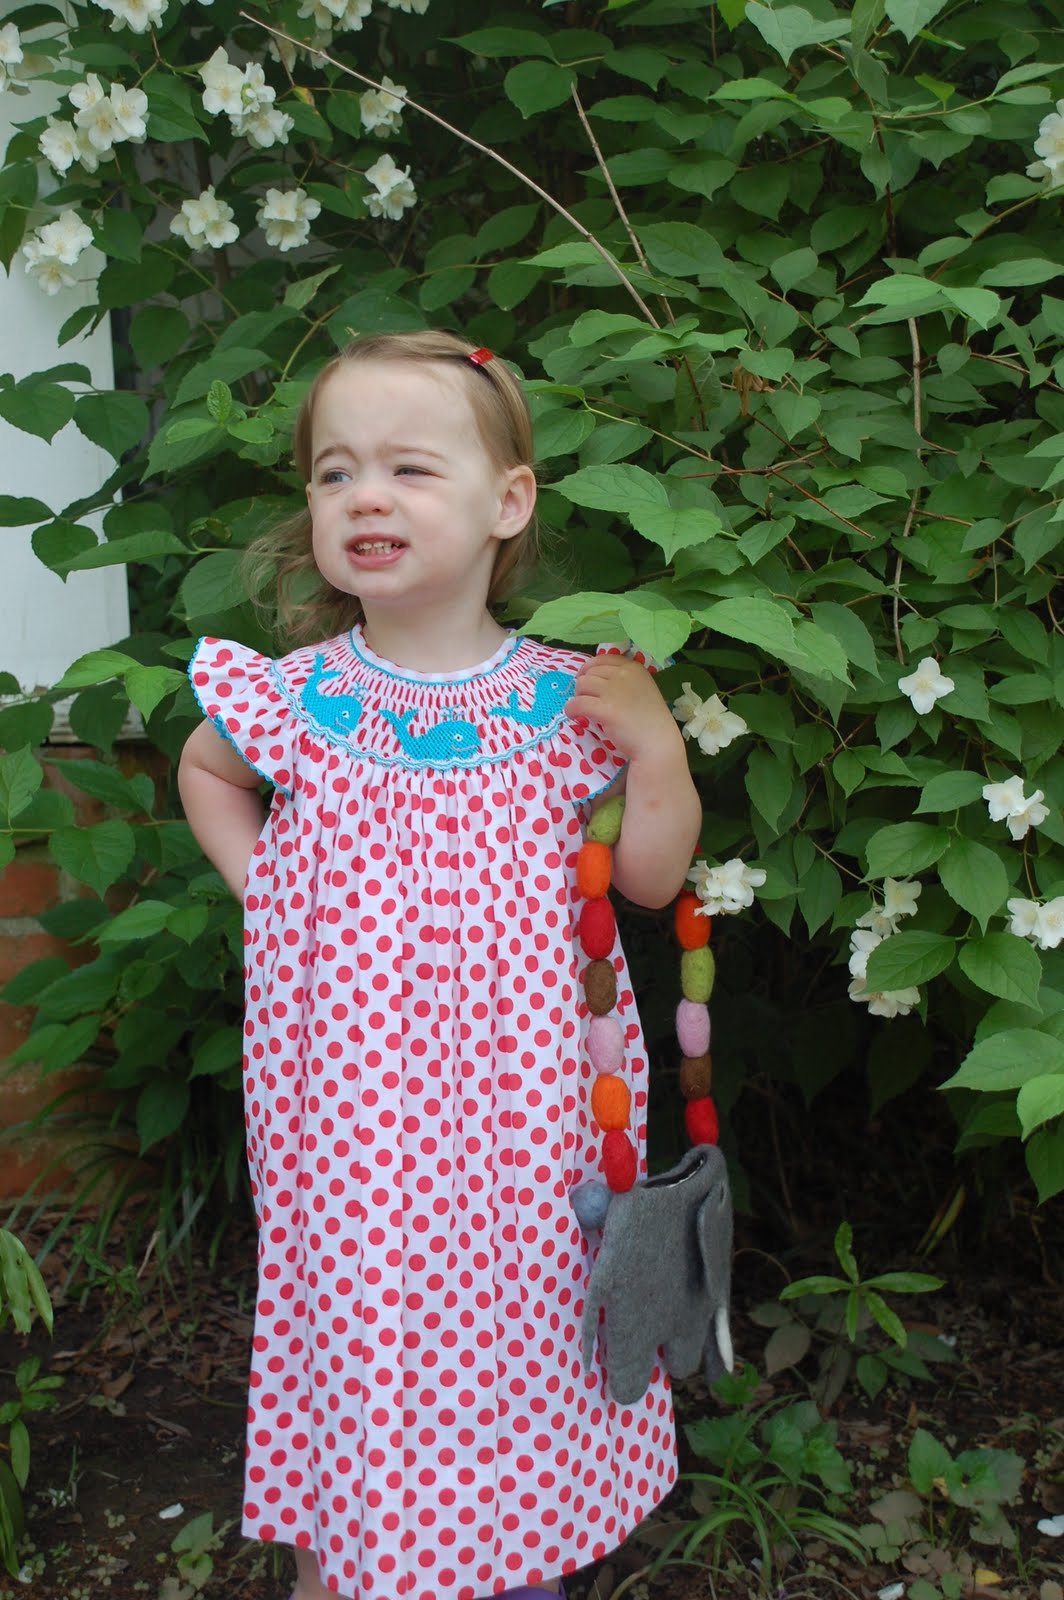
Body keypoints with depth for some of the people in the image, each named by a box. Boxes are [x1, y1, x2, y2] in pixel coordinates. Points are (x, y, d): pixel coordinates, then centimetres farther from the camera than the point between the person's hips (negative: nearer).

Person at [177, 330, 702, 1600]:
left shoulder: (567, 702, -6)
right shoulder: (292, 698, -6)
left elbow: (650, 878, 0)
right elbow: (205, 772, 17)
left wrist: (656, 748, -15)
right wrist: (258, 887, 4)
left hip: (517, 1092, 1)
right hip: (349, 1094, 0)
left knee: (513, 1308, 13)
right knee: (352, 1303, 8)